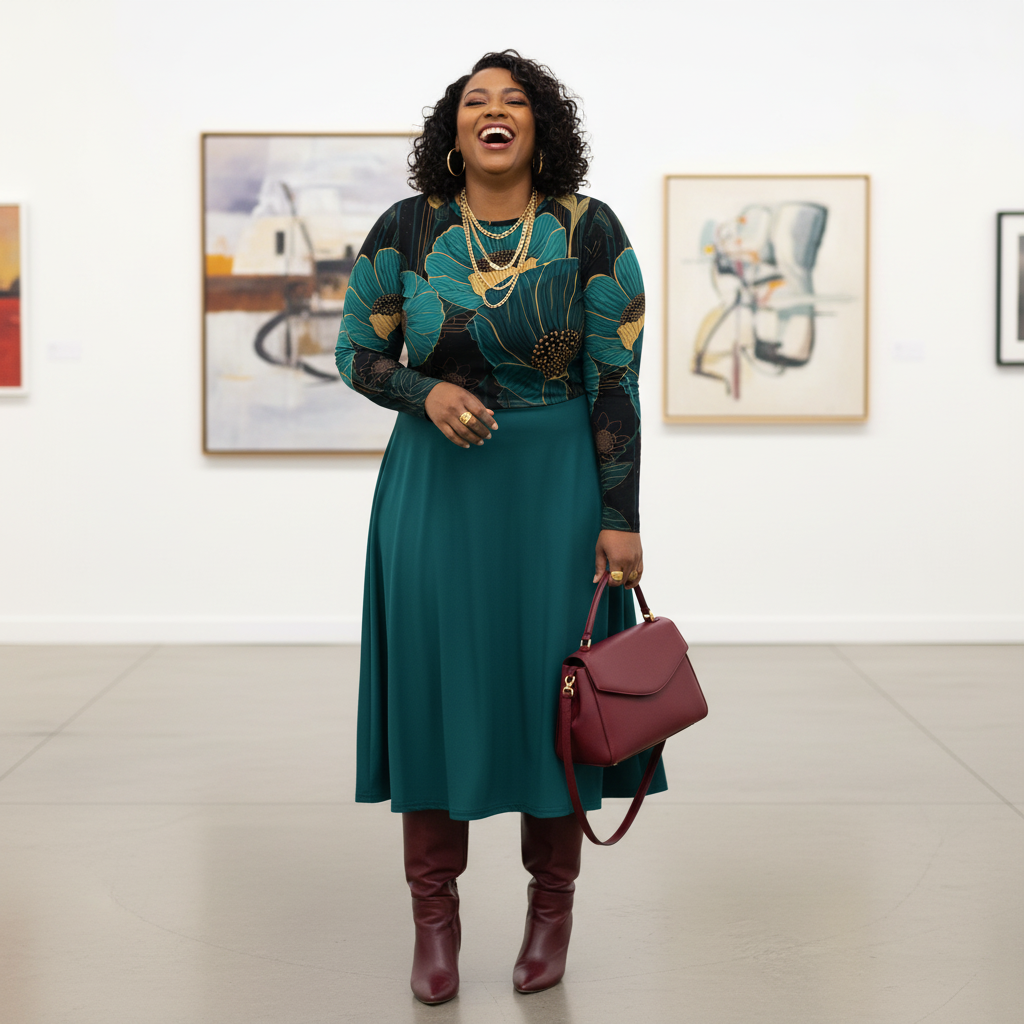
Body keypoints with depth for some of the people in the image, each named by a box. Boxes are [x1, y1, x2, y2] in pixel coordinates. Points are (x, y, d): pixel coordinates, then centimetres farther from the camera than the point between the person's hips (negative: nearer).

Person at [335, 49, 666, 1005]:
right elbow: (357, 352, 8)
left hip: (557, 484, -1)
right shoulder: (406, 230, 0)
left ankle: (551, 905, 23)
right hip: (436, 484, 1)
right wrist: (426, 392, -13)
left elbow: (617, 380, -5)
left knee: (555, 678, 4)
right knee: (435, 676, 3)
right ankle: (435, 917, 16)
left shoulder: (588, 232, -4)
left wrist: (621, 518, -9)